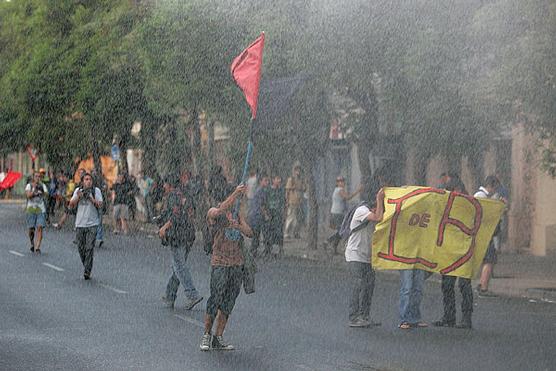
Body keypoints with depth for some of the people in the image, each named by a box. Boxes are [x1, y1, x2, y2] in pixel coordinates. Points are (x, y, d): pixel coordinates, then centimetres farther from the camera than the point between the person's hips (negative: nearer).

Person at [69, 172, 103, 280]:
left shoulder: (96, 191, 0)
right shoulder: (78, 190, 7)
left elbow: (100, 205, -9)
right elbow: (71, 205, 1)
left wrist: (91, 198, -22)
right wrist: (78, 197, -15)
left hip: (92, 224, -3)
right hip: (80, 224, 3)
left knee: (89, 248, -11)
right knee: (81, 248, 7)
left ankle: (87, 272, -12)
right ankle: (86, 266, 27)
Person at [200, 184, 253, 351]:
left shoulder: (237, 216, 15)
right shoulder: (214, 214, -2)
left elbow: (249, 233, 2)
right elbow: (220, 211, -26)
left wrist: (238, 225, -19)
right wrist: (236, 193, -33)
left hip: (237, 264, 5)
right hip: (219, 263, -5)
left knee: (228, 303, 5)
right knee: (215, 301, -9)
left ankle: (218, 339, 11)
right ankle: (207, 335, 6)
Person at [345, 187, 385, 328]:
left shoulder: (372, 213, 12)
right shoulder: (362, 211, -14)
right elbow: (378, 218, -28)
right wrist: (379, 200, -21)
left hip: (366, 257, 9)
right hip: (355, 256, -9)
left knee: (369, 285, 5)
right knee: (359, 285, -12)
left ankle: (364, 316, 10)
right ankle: (354, 318, -11)